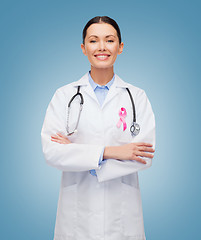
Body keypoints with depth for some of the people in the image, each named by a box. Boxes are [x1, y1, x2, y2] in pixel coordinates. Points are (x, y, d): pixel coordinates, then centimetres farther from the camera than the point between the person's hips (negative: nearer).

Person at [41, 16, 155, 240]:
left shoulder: (137, 97, 0)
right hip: (77, 212, 0)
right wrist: (108, 152, -19)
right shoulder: (64, 95, 0)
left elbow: (145, 156, -10)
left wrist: (76, 151, -14)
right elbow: (51, 151, -10)